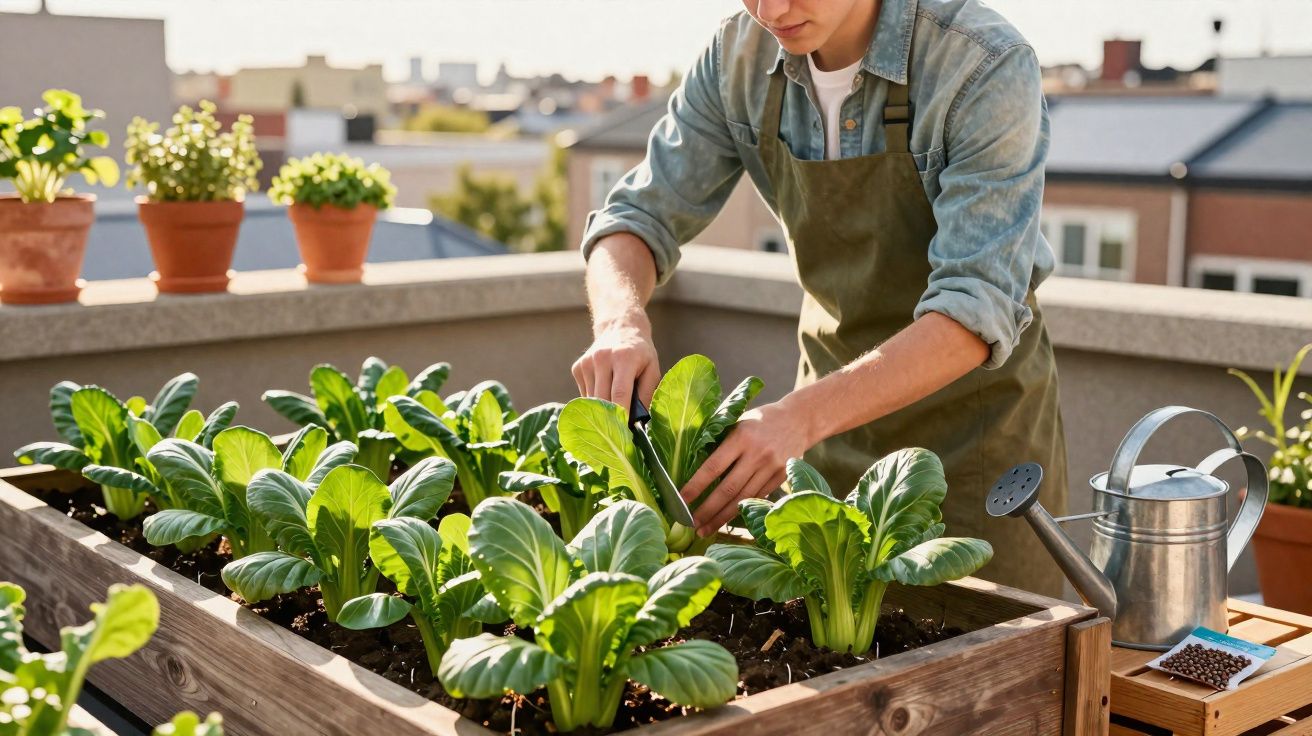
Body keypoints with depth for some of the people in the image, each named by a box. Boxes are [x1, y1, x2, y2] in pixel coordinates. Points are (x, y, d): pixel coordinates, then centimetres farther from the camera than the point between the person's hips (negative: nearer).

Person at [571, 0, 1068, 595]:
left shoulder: (988, 68, -25)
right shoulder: (739, 56, -9)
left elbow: (978, 309, -31)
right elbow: (641, 215, -4)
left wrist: (801, 417, -44)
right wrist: (621, 323, -27)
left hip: (976, 418, -4)